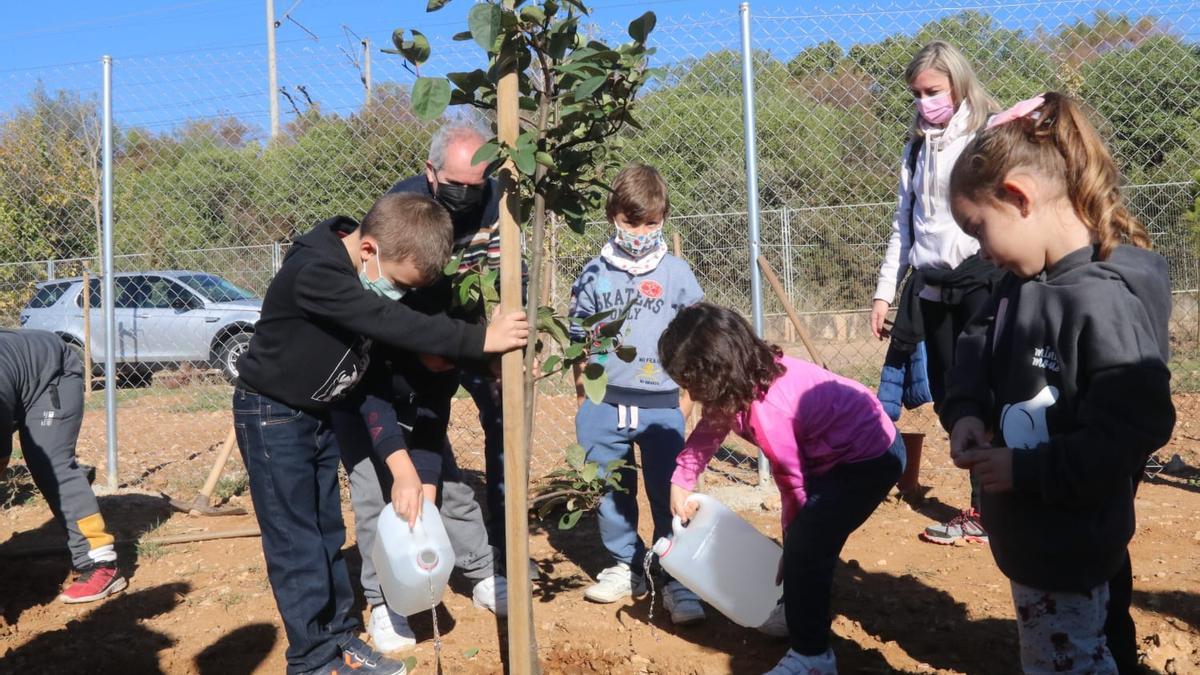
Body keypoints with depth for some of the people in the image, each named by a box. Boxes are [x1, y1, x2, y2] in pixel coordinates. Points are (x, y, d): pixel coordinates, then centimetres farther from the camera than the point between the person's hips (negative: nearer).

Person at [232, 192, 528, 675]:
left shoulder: (376, 281, -5)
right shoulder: (313, 274, -30)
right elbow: (393, 325, -40)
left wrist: (401, 463, -8)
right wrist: (481, 339, -38)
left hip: (320, 415, 8)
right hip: (272, 415, -8)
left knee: (328, 533, 14)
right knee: (295, 542, -1)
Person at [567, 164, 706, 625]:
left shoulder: (676, 273, 2)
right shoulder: (594, 274, 4)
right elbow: (579, 340, 11)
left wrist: (687, 395, 5)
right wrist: (582, 399, 10)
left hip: (661, 406, -2)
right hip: (604, 405, 2)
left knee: (669, 497, -1)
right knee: (610, 493, 13)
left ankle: (676, 581, 10)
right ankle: (626, 567, 30)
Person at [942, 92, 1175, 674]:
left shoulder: (1104, 302, -26)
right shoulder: (1023, 282, 2)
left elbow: (1129, 435, -27)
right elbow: (977, 348, 10)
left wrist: (1024, 470, -22)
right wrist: (965, 412, -9)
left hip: (1069, 548, -9)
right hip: (1028, 534, 9)